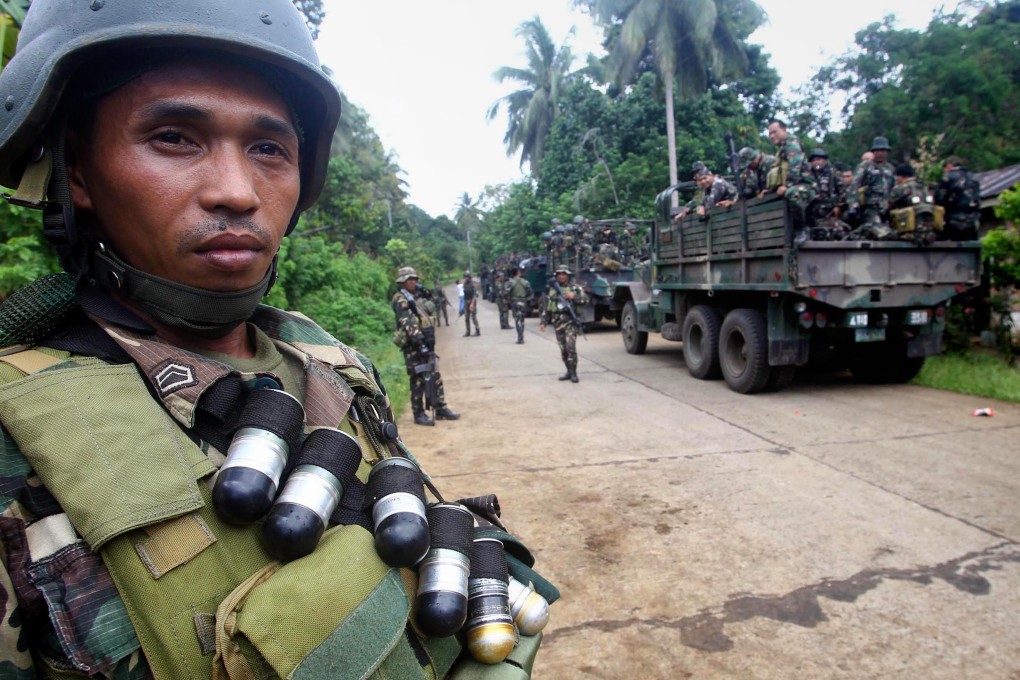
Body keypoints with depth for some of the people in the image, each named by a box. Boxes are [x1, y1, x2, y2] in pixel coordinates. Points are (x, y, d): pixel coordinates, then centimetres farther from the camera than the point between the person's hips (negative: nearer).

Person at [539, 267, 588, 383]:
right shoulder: (551, 290, 14)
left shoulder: (574, 287, 4)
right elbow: (546, 307, 15)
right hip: (558, 323, 4)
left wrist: (574, 296, -19)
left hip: (571, 321, -4)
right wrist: (543, 322, 9)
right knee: (563, 349, 7)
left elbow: (585, 298, -5)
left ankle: (573, 372, -8)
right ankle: (569, 371, 18)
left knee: (570, 346, -16)